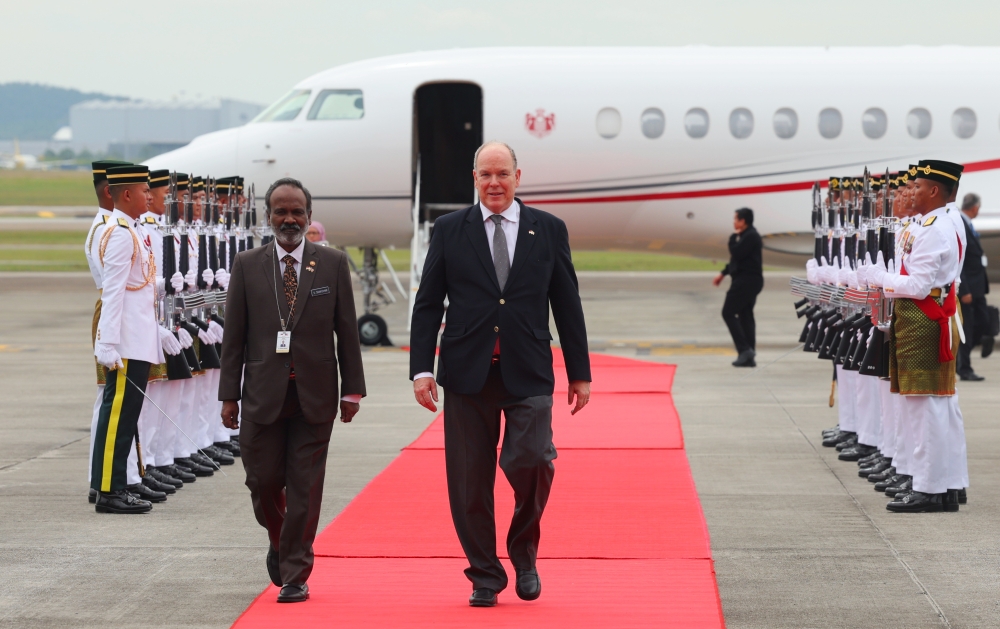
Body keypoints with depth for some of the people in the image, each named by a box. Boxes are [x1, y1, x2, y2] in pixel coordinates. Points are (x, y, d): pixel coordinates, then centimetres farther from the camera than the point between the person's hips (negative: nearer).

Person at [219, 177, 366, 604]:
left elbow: (347, 330, 5)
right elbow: (234, 335, 5)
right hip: (263, 394, 1)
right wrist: (229, 394, 1)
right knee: (263, 481, 3)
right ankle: (279, 542, 33)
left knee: (305, 489, 0)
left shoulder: (333, 264, 4)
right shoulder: (247, 265, 5)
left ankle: (295, 576, 7)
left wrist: (352, 389, 1)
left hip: (314, 394, -1)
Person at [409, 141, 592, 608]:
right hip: (467, 373, 1)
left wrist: (580, 372, 9)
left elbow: (567, 304, 10)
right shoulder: (450, 230, 7)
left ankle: (524, 550, 9)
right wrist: (421, 369, -4)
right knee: (470, 481, 2)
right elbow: (427, 304, 5)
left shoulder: (548, 229, 8)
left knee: (531, 460, -17)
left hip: (528, 375, -1)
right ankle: (485, 576, 15)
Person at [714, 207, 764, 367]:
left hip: (747, 280, -11)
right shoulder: (746, 236, 17)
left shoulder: (750, 237, -15)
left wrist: (733, 239, -7)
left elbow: (736, 254, -22)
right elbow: (737, 258, 25)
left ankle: (744, 349, -12)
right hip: (749, 280, 11)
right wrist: (723, 273, 25)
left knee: (728, 312, -8)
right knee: (745, 316, 10)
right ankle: (748, 357, 10)